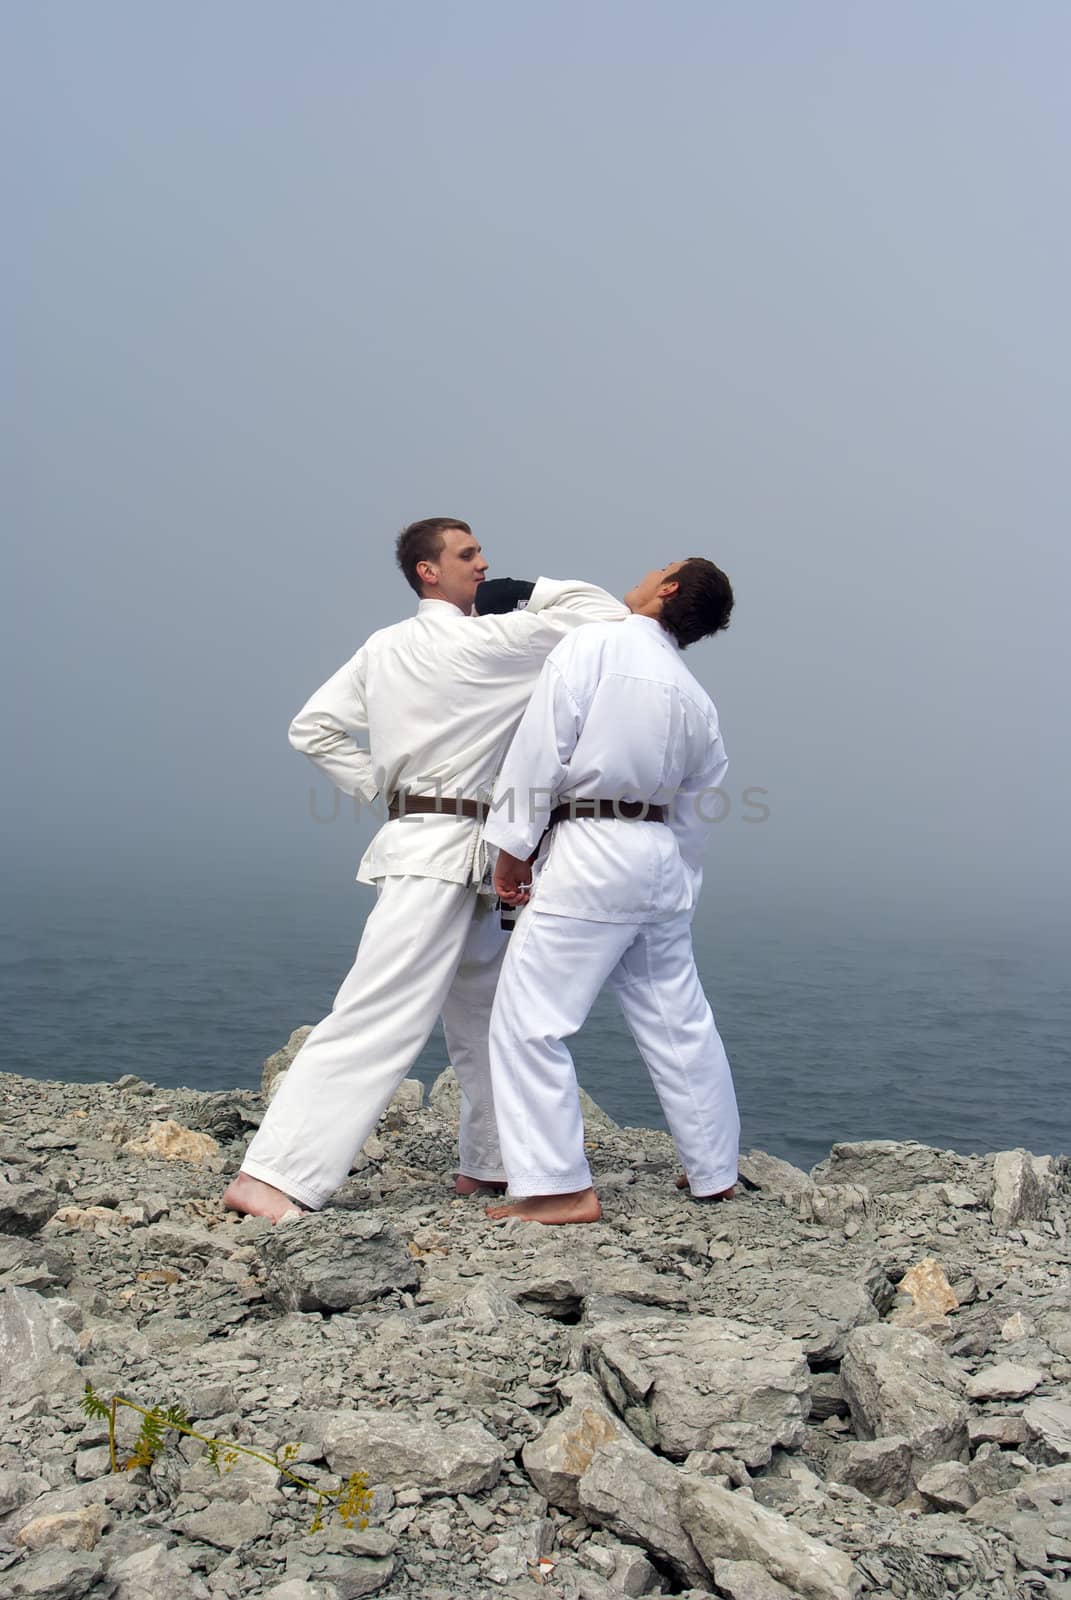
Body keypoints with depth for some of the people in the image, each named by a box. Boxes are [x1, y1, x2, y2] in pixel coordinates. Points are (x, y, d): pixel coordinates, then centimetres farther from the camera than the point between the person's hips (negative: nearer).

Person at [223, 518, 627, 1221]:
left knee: (489, 1016, 19)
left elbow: (313, 728, 11)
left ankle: (490, 1163, 30)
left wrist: (380, 787, 12)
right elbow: (605, 616, -7)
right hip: (443, 855, -10)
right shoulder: (487, 640, -10)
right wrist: (533, 591, 7)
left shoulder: (382, 649, 11)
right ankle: (268, 1177, -14)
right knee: (380, 1021, -13)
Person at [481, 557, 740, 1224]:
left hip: (587, 856, -7)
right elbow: (696, 816, 17)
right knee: (680, 1021, 17)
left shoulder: (591, 647, -6)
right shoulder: (698, 701, 14)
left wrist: (512, 847, -6)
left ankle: (561, 1187, 2)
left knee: (530, 1020, 0)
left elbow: (540, 749, -12)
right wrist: (672, 899, 25)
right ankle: (716, 1173, 30)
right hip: (661, 862, 8)